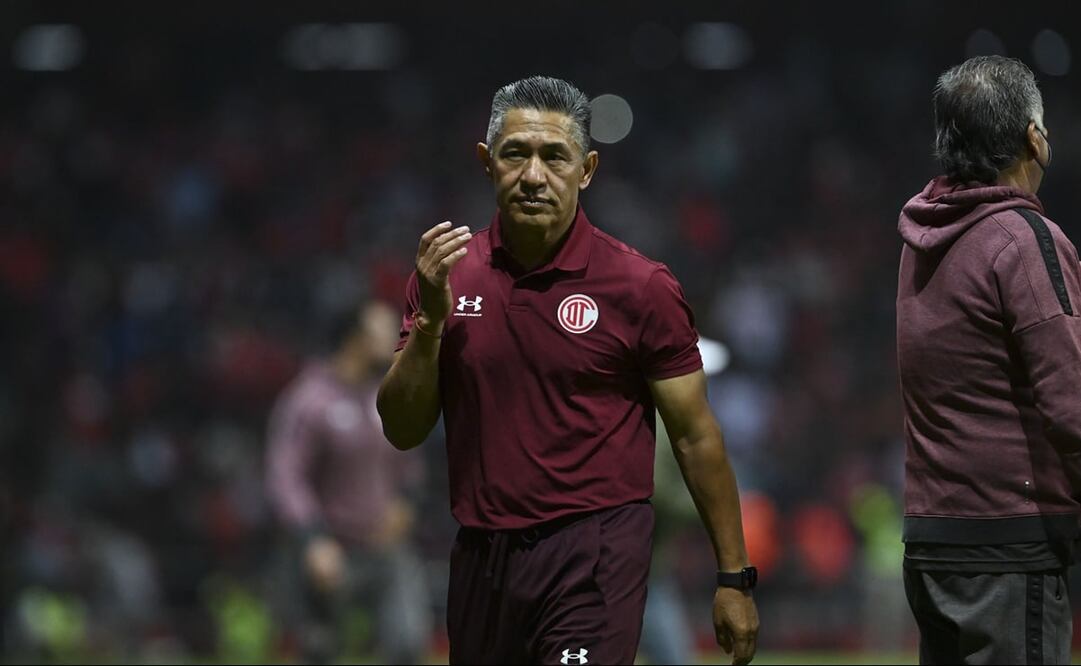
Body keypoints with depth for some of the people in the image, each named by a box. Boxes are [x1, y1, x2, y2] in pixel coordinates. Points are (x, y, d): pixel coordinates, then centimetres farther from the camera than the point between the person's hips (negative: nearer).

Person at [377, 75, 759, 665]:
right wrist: (431, 320, -10)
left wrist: (734, 577, 0)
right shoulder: (447, 274, 5)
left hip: (592, 556, -4)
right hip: (480, 557, 4)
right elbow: (402, 430, 5)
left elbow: (695, 437, 0)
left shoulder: (641, 287, -5)